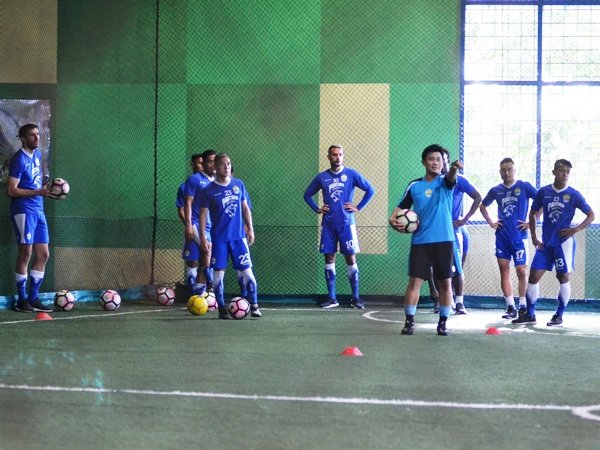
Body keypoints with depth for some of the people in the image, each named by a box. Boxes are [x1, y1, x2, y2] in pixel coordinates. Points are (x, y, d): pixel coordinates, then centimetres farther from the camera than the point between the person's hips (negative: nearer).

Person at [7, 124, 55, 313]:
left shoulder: (37, 154, 13)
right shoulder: (19, 159, -11)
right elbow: (11, 190, -16)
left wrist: (46, 189, 16)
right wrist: (38, 192, -22)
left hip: (38, 211, 8)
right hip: (23, 211, -8)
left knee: (43, 255, 7)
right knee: (25, 254, -7)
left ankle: (33, 299, 13)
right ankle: (22, 300, 1)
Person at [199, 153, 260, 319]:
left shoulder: (239, 184, 6)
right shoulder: (208, 191, -3)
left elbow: (245, 208, 12)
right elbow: (203, 214, -1)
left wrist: (250, 229, 8)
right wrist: (203, 237, -7)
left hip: (239, 236, 2)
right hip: (219, 238, -2)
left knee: (247, 271, -1)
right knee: (219, 273, -1)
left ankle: (254, 306, 6)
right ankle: (222, 308, 10)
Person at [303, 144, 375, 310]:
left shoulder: (351, 174, -2)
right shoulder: (322, 177, 6)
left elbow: (370, 190, 1)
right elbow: (307, 194, 18)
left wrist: (358, 207, -5)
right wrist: (317, 209, 6)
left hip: (346, 223, -2)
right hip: (328, 224, 2)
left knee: (350, 259, -2)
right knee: (329, 259, 3)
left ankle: (355, 298, 4)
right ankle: (331, 298, 10)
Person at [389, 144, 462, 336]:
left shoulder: (445, 181, 2)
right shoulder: (414, 186, 7)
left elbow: (451, 178, -22)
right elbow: (402, 207, 12)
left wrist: (454, 169, -46)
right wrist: (393, 219, -10)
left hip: (444, 240, -1)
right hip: (420, 241, 1)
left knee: (445, 282, 3)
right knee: (415, 281, -3)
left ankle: (443, 322, 14)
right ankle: (409, 321, 5)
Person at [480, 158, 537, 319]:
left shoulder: (524, 187, -2)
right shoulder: (496, 190, 9)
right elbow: (482, 206, 25)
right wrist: (490, 222, 11)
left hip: (519, 236, -4)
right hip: (502, 236, 4)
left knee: (521, 271, -6)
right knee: (504, 271, 2)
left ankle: (523, 307, 3)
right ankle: (510, 307, 7)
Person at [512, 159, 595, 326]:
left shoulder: (573, 195, -5)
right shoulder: (543, 192, 3)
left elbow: (591, 215, -1)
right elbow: (532, 214, 13)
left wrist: (576, 229, -13)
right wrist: (534, 237, 6)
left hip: (564, 242, -3)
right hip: (545, 243, 3)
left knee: (563, 277, 1)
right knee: (534, 275, 1)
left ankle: (559, 316, 11)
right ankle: (530, 315, 10)